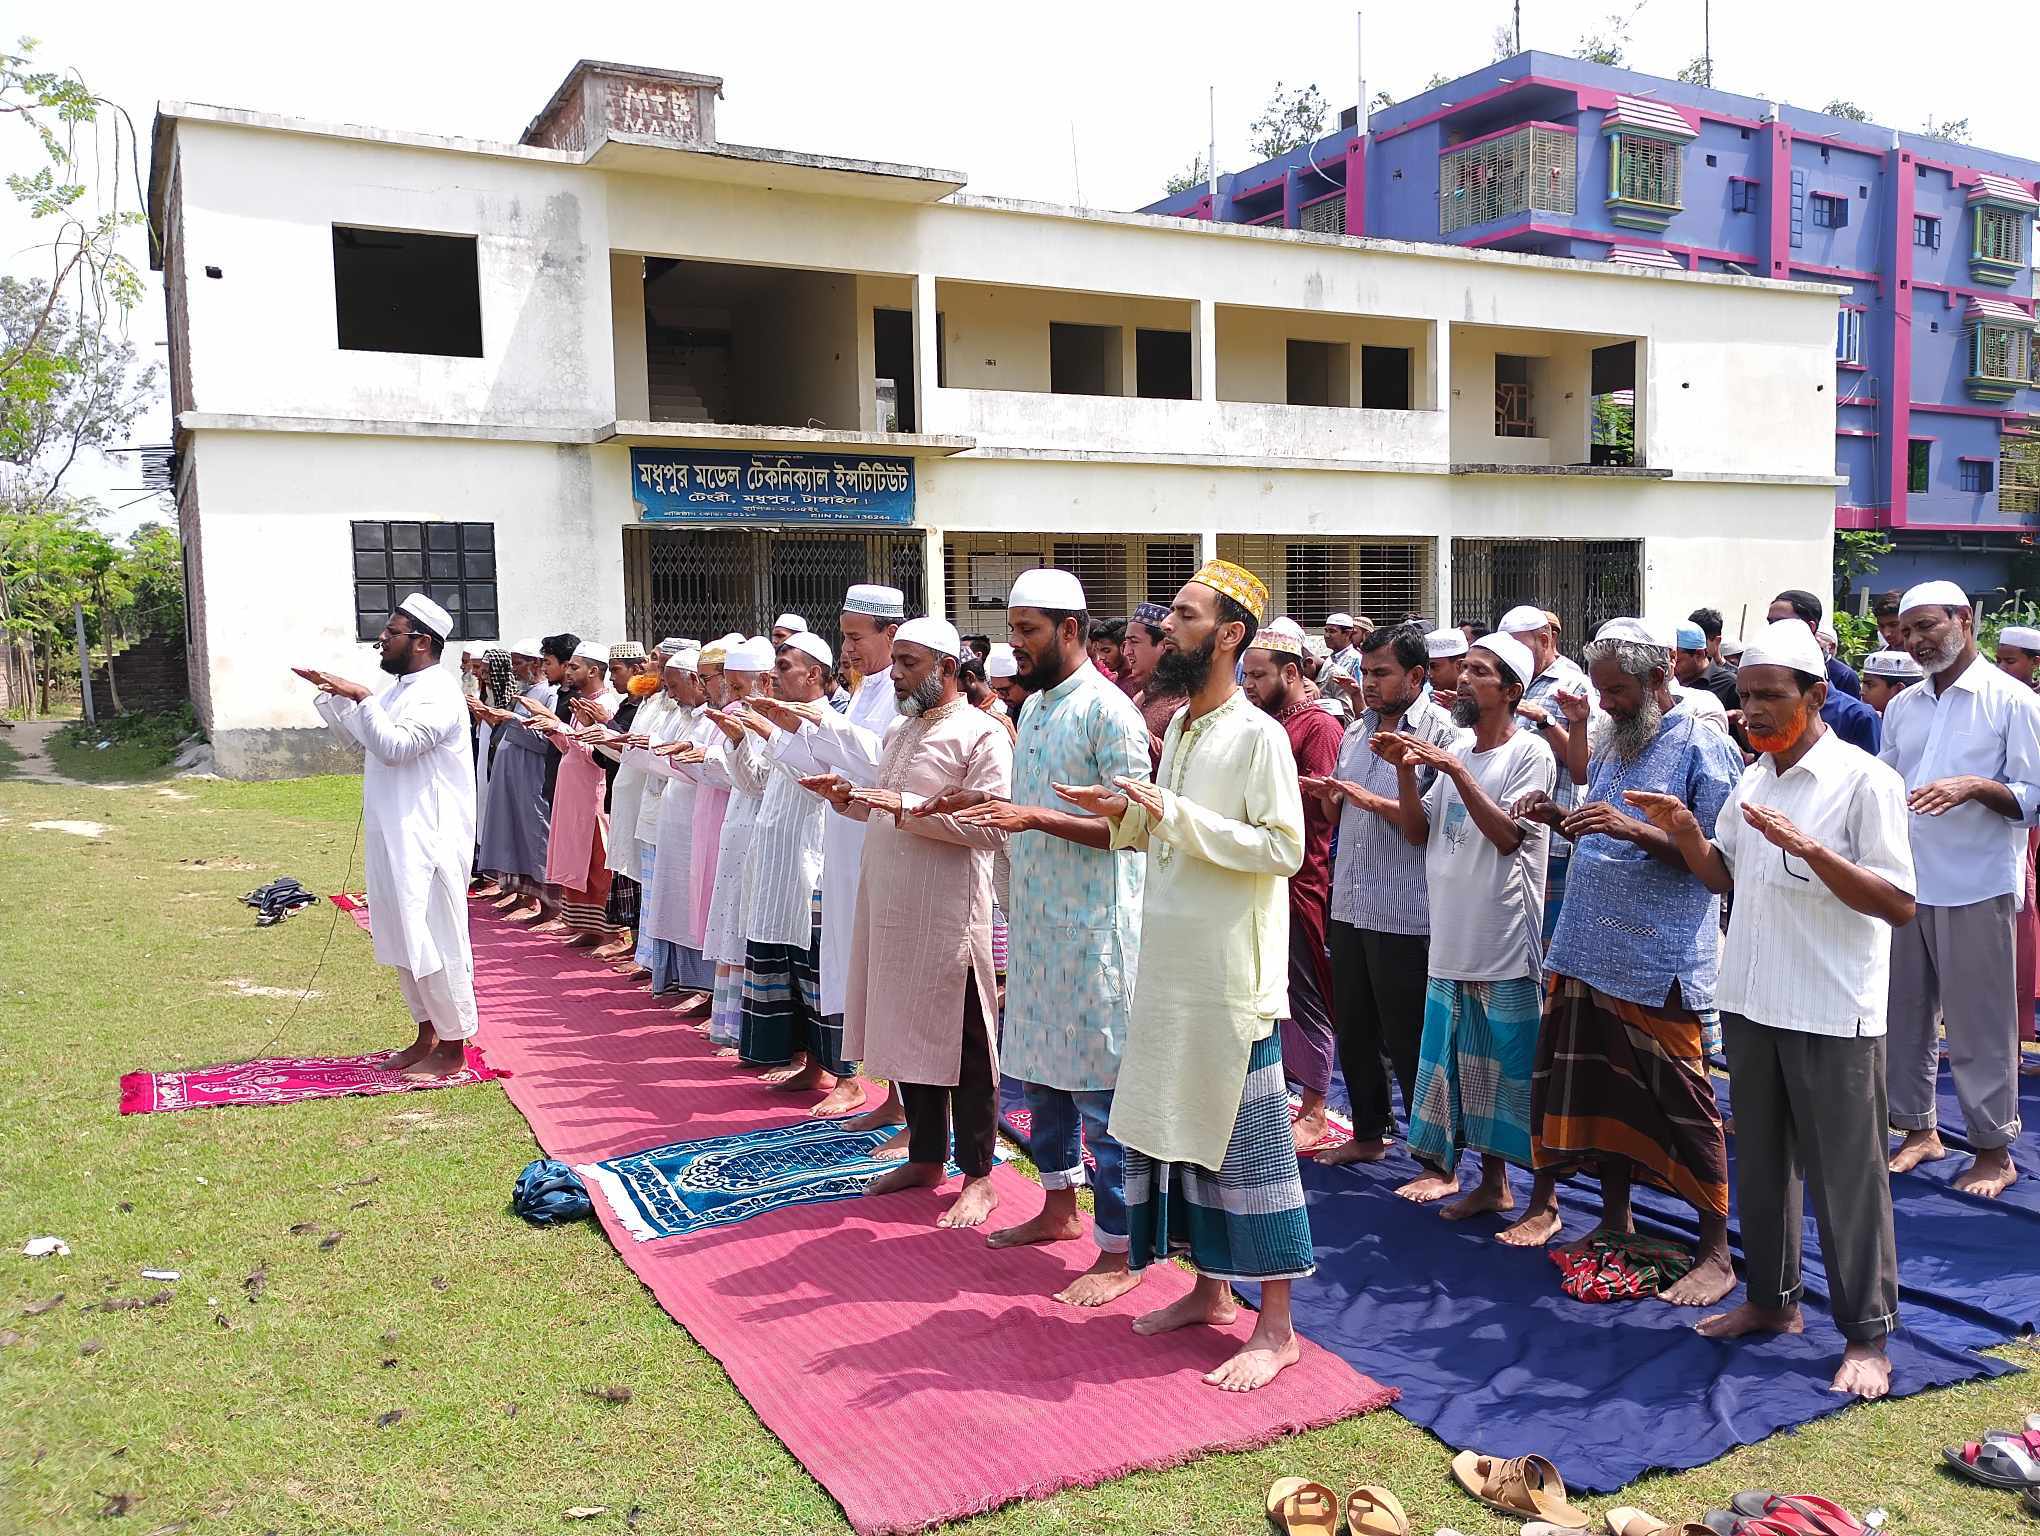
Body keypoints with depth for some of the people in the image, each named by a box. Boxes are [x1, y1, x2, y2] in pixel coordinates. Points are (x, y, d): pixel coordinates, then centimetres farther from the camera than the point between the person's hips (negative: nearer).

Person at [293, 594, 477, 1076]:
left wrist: (361, 698, -21)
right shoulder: (401, 689, 15)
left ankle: (452, 1050, 5)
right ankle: (427, 1036, 27)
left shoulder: (438, 692, -15)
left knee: (434, 943, -4)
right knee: (403, 941, 16)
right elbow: (364, 737, 28)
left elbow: (396, 746, -25)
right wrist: (329, 693, 19)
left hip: (428, 840, -10)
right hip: (394, 838, 10)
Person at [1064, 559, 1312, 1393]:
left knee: (1245, 1143, -1)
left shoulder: (1256, 736, -12)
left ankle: (1275, 1326, 10)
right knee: (1178, 1128, 14)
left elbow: (1284, 847, -19)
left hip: (1232, 980, -8)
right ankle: (1208, 1288, 29)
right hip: (1170, 972, 8)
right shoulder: (1178, 729, 12)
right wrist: (1127, 815, 2)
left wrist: (1174, 813, -22)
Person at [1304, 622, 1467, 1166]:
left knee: (1409, 1042, 2)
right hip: (1349, 907, 8)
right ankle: (1368, 1135, 34)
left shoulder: (1443, 733, -11)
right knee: (1353, 1030, 17)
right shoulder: (1356, 732, 13)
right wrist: (1327, 794, 0)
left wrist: (1374, 800, -21)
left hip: (1405, 915, -7)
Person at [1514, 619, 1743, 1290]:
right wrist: (1559, 818, 2)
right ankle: (1615, 1219, 29)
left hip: (1662, 963, -7)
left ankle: (1716, 1250, 11)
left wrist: (1633, 829, -25)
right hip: (1589, 951, 7)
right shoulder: (1612, 744, 14)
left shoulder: (1702, 745, -9)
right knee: (1600, 1090, 14)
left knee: (1683, 1103, -1)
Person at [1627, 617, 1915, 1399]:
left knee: (1845, 1176, 4)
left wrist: (1807, 846, -28)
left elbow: (1900, 904, -17)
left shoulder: (1864, 780, -12)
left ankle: (1866, 1336, 18)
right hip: (1751, 1003, 7)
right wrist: (1684, 831, -3)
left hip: (1832, 1014, -7)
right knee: (1760, 1161, 17)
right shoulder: (1751, 780, 8)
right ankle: (1771, 1299, 33)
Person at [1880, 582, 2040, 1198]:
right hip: (1905, 883, 6)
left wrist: (1975, 786, -24)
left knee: (1979, 1024, 1)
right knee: (1905, 1014, 11)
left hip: (1977, 889, -5)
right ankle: (1919, 1130, 24)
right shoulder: (1902, 707, 13)